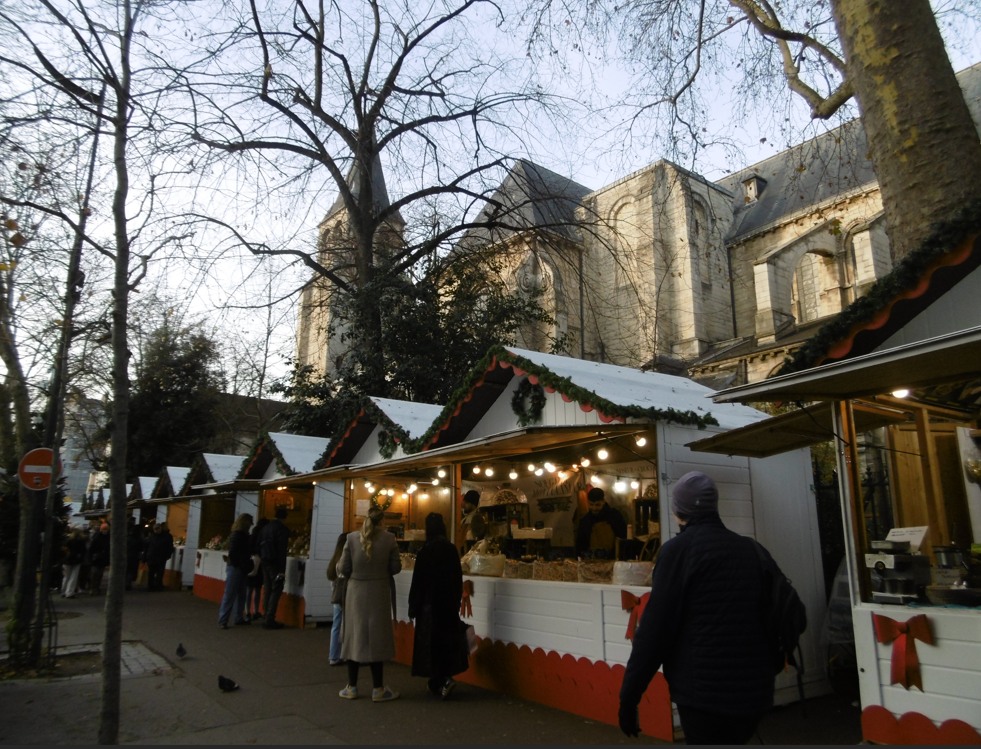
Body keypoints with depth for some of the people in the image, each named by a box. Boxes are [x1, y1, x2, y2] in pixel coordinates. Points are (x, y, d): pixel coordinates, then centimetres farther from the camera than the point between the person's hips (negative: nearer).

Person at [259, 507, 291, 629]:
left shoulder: (266, 527, 11)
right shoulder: (282, 529, -11)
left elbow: (259, 546, 12)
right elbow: (282, 551, -15)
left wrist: (262, 559, 16)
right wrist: (282, 570, -15)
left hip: (264, 563, 7)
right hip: (275, 563, -7)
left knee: (268, 590, 12)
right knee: (276, 591, -2)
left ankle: (267, 618, 15)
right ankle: (269, 620, -5)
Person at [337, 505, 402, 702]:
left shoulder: (352, 537, -7)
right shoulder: (389, 539, -9)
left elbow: (343, 568, -5)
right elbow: (396, 567, -4)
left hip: (356, 593, 1)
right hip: (379, 593, -1)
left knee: (354, 636, 11)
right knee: (376, 638, 7)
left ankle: (351, 687, 19)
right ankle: (378, 689, 13)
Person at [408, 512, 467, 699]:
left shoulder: (425, 552, -16)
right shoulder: (452, 550, -3)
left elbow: (418, 583, -12)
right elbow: (458, 579, 5)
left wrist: (413, 608, -3)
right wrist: (456, 601, 16)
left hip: (430, 604, -4)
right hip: (449, 604, 4)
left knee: (431, 642, 7)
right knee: (447, 640, 16)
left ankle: (440, 682, 5)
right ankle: (444, 678, 19)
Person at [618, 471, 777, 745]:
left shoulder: (679, 549, -11)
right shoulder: (750, 549, 6)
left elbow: (655, 628, -13)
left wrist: (629, 695, -7)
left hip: (704, 691, -6)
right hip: (753, 689, 7)